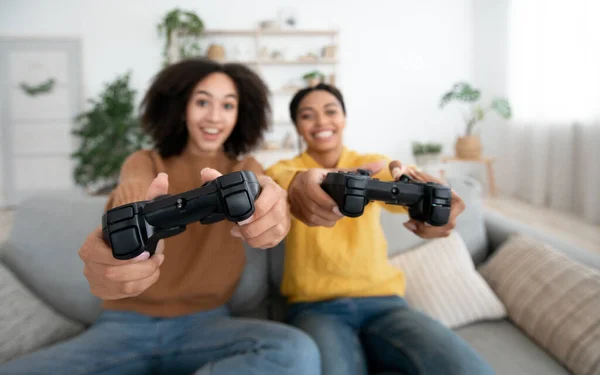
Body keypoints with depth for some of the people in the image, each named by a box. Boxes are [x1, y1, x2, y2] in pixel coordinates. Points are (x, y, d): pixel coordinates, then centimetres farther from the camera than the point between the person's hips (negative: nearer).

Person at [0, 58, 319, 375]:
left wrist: (269, 210, -42)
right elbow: (134, 192, -18)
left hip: (206, 323, 2)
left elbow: (259, 192, -15)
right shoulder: (144, 162, 7)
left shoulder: (245, 168, 10)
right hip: (125, 324, -1)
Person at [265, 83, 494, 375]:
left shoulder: (372, 164, 12)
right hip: (315, 305, -2)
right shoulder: (288, 167, 8)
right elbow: (275, 177, -19)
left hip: (382, 300, 3)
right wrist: (294, 183, -45)